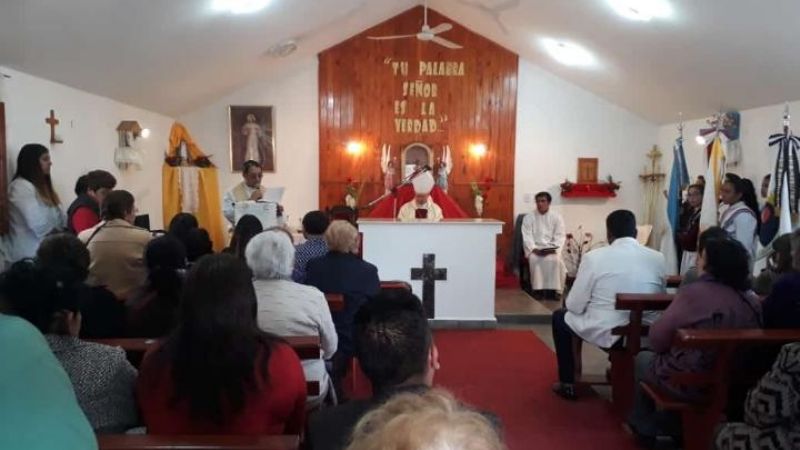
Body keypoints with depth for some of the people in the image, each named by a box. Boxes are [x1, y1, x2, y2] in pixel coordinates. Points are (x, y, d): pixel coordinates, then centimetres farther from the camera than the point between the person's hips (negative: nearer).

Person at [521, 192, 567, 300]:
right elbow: (527, 237, -3)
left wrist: (553, 249, -17)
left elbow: (560, 237, -1)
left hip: (552, 249, 0)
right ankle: (538, 289, -23)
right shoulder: (528, 217, 5)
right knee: (534, 259, -32)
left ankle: (555, 289, -20)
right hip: (535, 249, 0)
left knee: (555, 260, -31)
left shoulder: (557, 217, 6)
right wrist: (534, 249, -19)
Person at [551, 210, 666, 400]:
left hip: (605, 333, -4)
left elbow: (575, 306, -8)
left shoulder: (594, 257, -11)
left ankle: (568, 384, 27)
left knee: (560, 317, 24)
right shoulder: (658, 258, 0)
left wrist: (570, 302, 15)